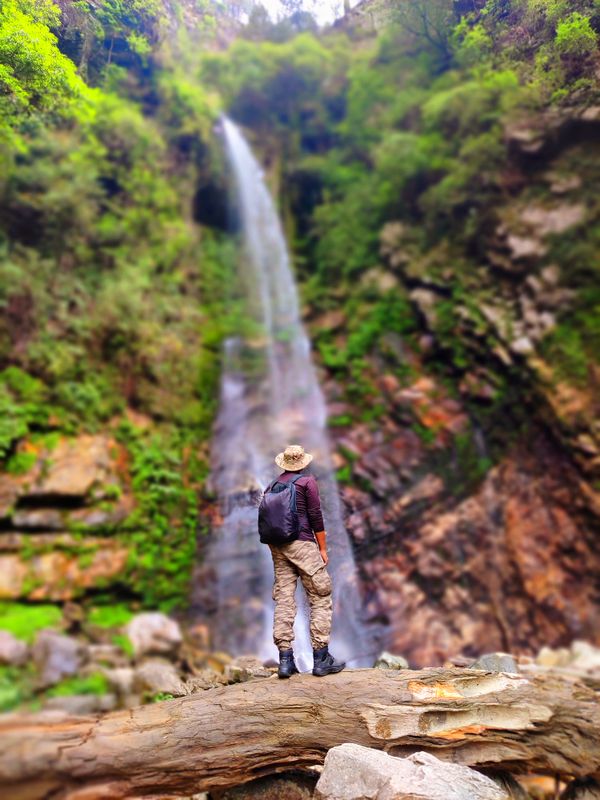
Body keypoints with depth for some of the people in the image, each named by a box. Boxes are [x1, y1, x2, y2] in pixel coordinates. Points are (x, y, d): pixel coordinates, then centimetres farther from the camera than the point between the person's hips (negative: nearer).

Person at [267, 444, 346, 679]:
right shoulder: (307, 481, -3)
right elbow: (315, 516, -8)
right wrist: (323, 548, -1)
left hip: (277, 545, 6)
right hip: (301, 543, -6)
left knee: (284, 600, 6)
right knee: (320, 599, 2)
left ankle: (285, 660, 6)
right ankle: (321, 659, 3)